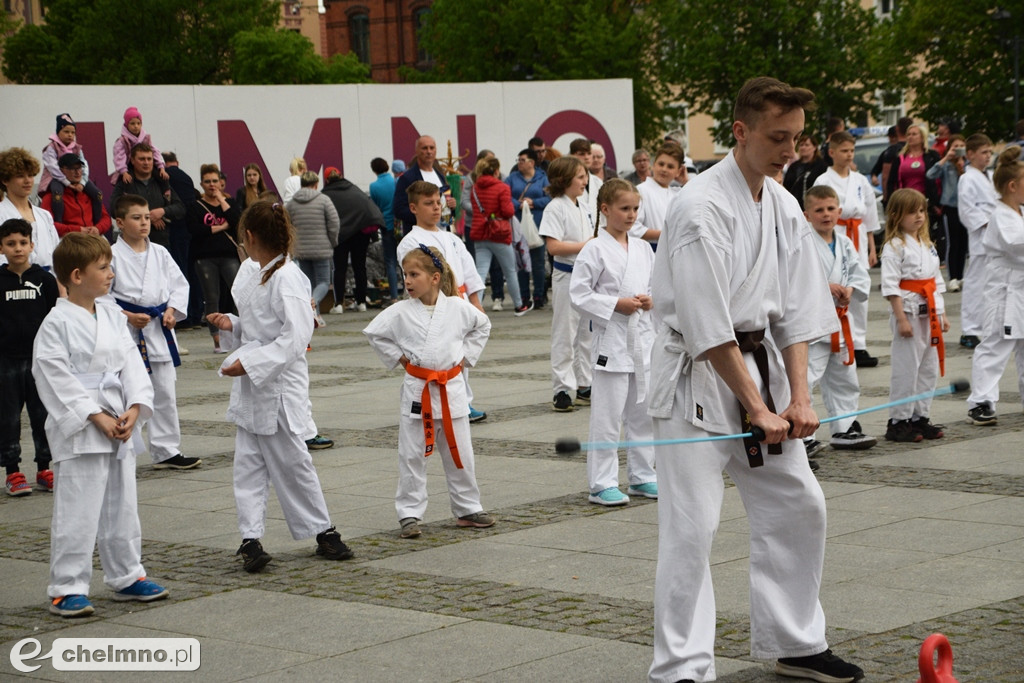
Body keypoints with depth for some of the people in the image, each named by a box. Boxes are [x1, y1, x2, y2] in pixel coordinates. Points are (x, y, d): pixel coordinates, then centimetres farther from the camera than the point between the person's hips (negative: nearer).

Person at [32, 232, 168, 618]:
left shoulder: (113, 318, 10)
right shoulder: (57, 323, -12)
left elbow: (131, 365, 8)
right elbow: (56, 379, -15)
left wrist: (134, 409, -7)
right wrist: (97, 417, -18)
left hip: (120, 428, 7)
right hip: (78, 432, -7)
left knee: (122, 507, 17)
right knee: (76, 513, -5)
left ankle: (126, 577, 30)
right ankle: (66, 589, 3)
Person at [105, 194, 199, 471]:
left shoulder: (159, 253, 7)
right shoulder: (113, 255, -8)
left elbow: (179, 284, 9)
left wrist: (172, 310, -6)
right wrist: (127, 316, -16)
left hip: (159, 328, 5)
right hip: (126, 332, -5)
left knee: (165, 393, 10)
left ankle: (166, 452, 20)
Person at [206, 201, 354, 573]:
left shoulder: (287, 279, -18)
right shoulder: (251, 271, 9)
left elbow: (295, 337, -23)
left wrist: (250, 363, -25)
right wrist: (230, 324, 3)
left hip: (280, 384, -8)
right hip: (251, 384, 8)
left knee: (291, 461, 2)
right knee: (248, 462, 4)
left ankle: (323, 531, 17)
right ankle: (250, 539, 5)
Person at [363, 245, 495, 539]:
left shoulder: (457, 307, -2)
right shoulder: (401, 312, -5)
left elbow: (482, 326, 14)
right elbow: (373, 333, 4)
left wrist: (466, 357, 7)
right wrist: (398, 358, 1)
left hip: (452, 388, 1)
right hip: (417, 390, -1)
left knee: (460, 454, 9)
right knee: (412, 456, 2)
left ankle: (468, 509, 22)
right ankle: (409, 514, 9)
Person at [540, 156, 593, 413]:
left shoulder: (583, 205, 12)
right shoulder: (556, 208, -12)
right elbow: (553, 246, -21)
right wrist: (585, 245, -20)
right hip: (567, 275, -8)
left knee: (588, 332, 12)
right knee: (565, 334, -2)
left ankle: (585, 386, 20)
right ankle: (563, 389, 4)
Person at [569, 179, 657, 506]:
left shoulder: (642, 248, 9)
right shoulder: (594, 250, -8)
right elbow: (578, 294, -10)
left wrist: (651, 301, -2)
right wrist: (616, 304, -17)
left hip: (643, 336, 6)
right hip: (612, 340, -6)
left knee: (643, 412, 13)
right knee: (607, 415, -3)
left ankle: (642, 476, 24)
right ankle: (602, 484, 3)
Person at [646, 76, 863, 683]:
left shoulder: (784, 208, 5)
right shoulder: (702, 209, -20)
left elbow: (796, 311, 7)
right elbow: (707, 328, -22)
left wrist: (798, 396, -3)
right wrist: (757, 408, -20)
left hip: (760, 360, 8)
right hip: (698, 378, -8)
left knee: (797, 506, 12)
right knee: (691, 525, -9)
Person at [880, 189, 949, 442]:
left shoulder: (927, 245, 15)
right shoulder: (894, 247, -10)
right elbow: (890, 285, -15)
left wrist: (941, 314, 15)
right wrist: (901, 319, -19)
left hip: (930, 315, 8)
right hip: (908, 313, -8)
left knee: (929, 369, 11)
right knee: (906, 369, -4)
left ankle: (920, 417, 20)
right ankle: (898, 422, 2)